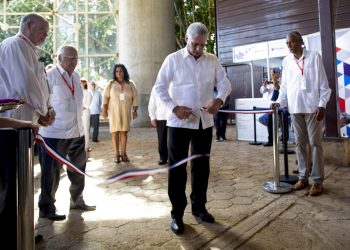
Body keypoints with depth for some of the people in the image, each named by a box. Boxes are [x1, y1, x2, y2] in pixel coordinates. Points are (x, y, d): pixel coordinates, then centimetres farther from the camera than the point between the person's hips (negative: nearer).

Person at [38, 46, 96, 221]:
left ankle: (77, 201, 36)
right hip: (54, 134, -7)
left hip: (77, 132, 7)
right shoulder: (50, 76, -10)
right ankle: (46, 208, 21)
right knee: (52, 172, 4)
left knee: (78, 169, 18)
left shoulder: (76, 76, 12)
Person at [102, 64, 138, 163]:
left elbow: (135, 97, 7)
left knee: (124, 132, -1)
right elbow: (105, 96, 2)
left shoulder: (130, 84, 5)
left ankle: (123, 153, 5)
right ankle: (116, 154, 2)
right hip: (114, 111, -1)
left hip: (125, 112, 1)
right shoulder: (111, 83, 3)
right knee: (115, 132, -3)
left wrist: (135, 110, 3)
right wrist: (104, 109, -5)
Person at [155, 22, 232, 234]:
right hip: (179, 122, -3)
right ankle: (177, 213, 14)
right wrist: (173, 108, -17)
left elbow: (225, 83, 5)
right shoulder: (173, 59, -2)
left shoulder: (212, 60, 6)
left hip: (204, 121, 4)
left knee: (202, 166, 13)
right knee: (177, 167, 1)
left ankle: (199, 206, 30)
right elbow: (160, 87, -3)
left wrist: (219, 100, -17)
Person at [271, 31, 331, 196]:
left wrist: (322, 104, -9)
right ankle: (303, 177, 17)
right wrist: (279, 102, -3)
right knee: (300, 143, 8)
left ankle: (317, 180, 5)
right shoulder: (286, 61, 10)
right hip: (295, 107, 3)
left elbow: (323, 83, 0)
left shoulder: (314, 57, 3)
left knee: (315, 143, 0)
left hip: (312, 106, -3)